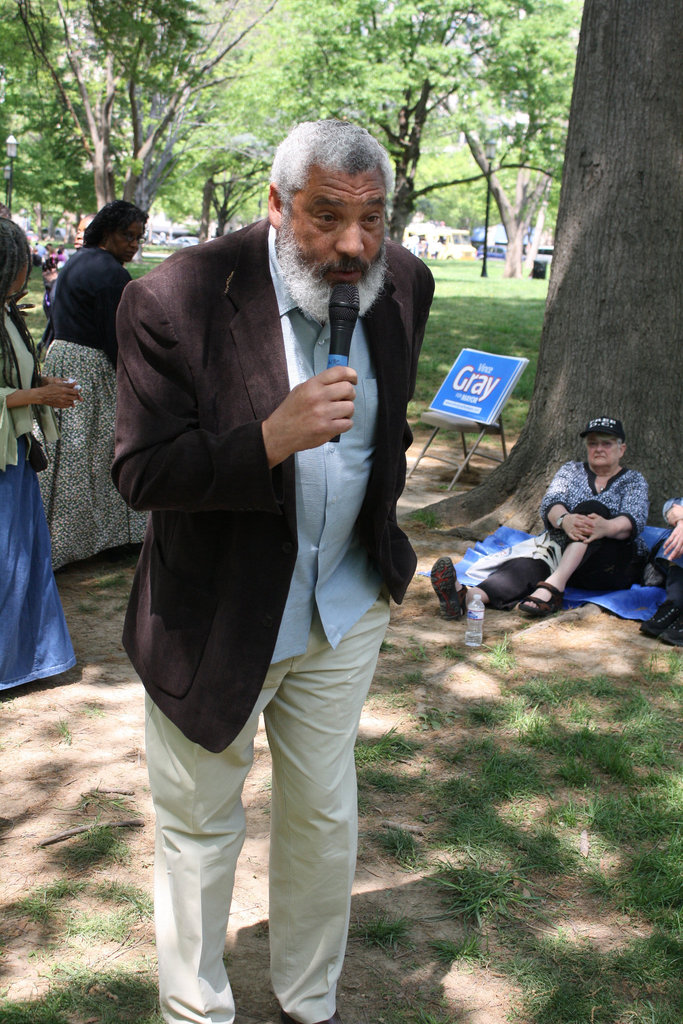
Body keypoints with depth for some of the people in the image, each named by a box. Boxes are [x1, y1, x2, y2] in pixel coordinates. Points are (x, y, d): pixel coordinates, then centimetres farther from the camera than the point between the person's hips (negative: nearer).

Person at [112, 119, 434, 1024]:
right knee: (199, 826, 14)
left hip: (345, 610, 4)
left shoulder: (403, 285, -5)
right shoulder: (177, 301, -22)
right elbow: (140, 475, -22)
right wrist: (273, 438, -34)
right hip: (215, 618, -4)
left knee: (325, 819, 18)